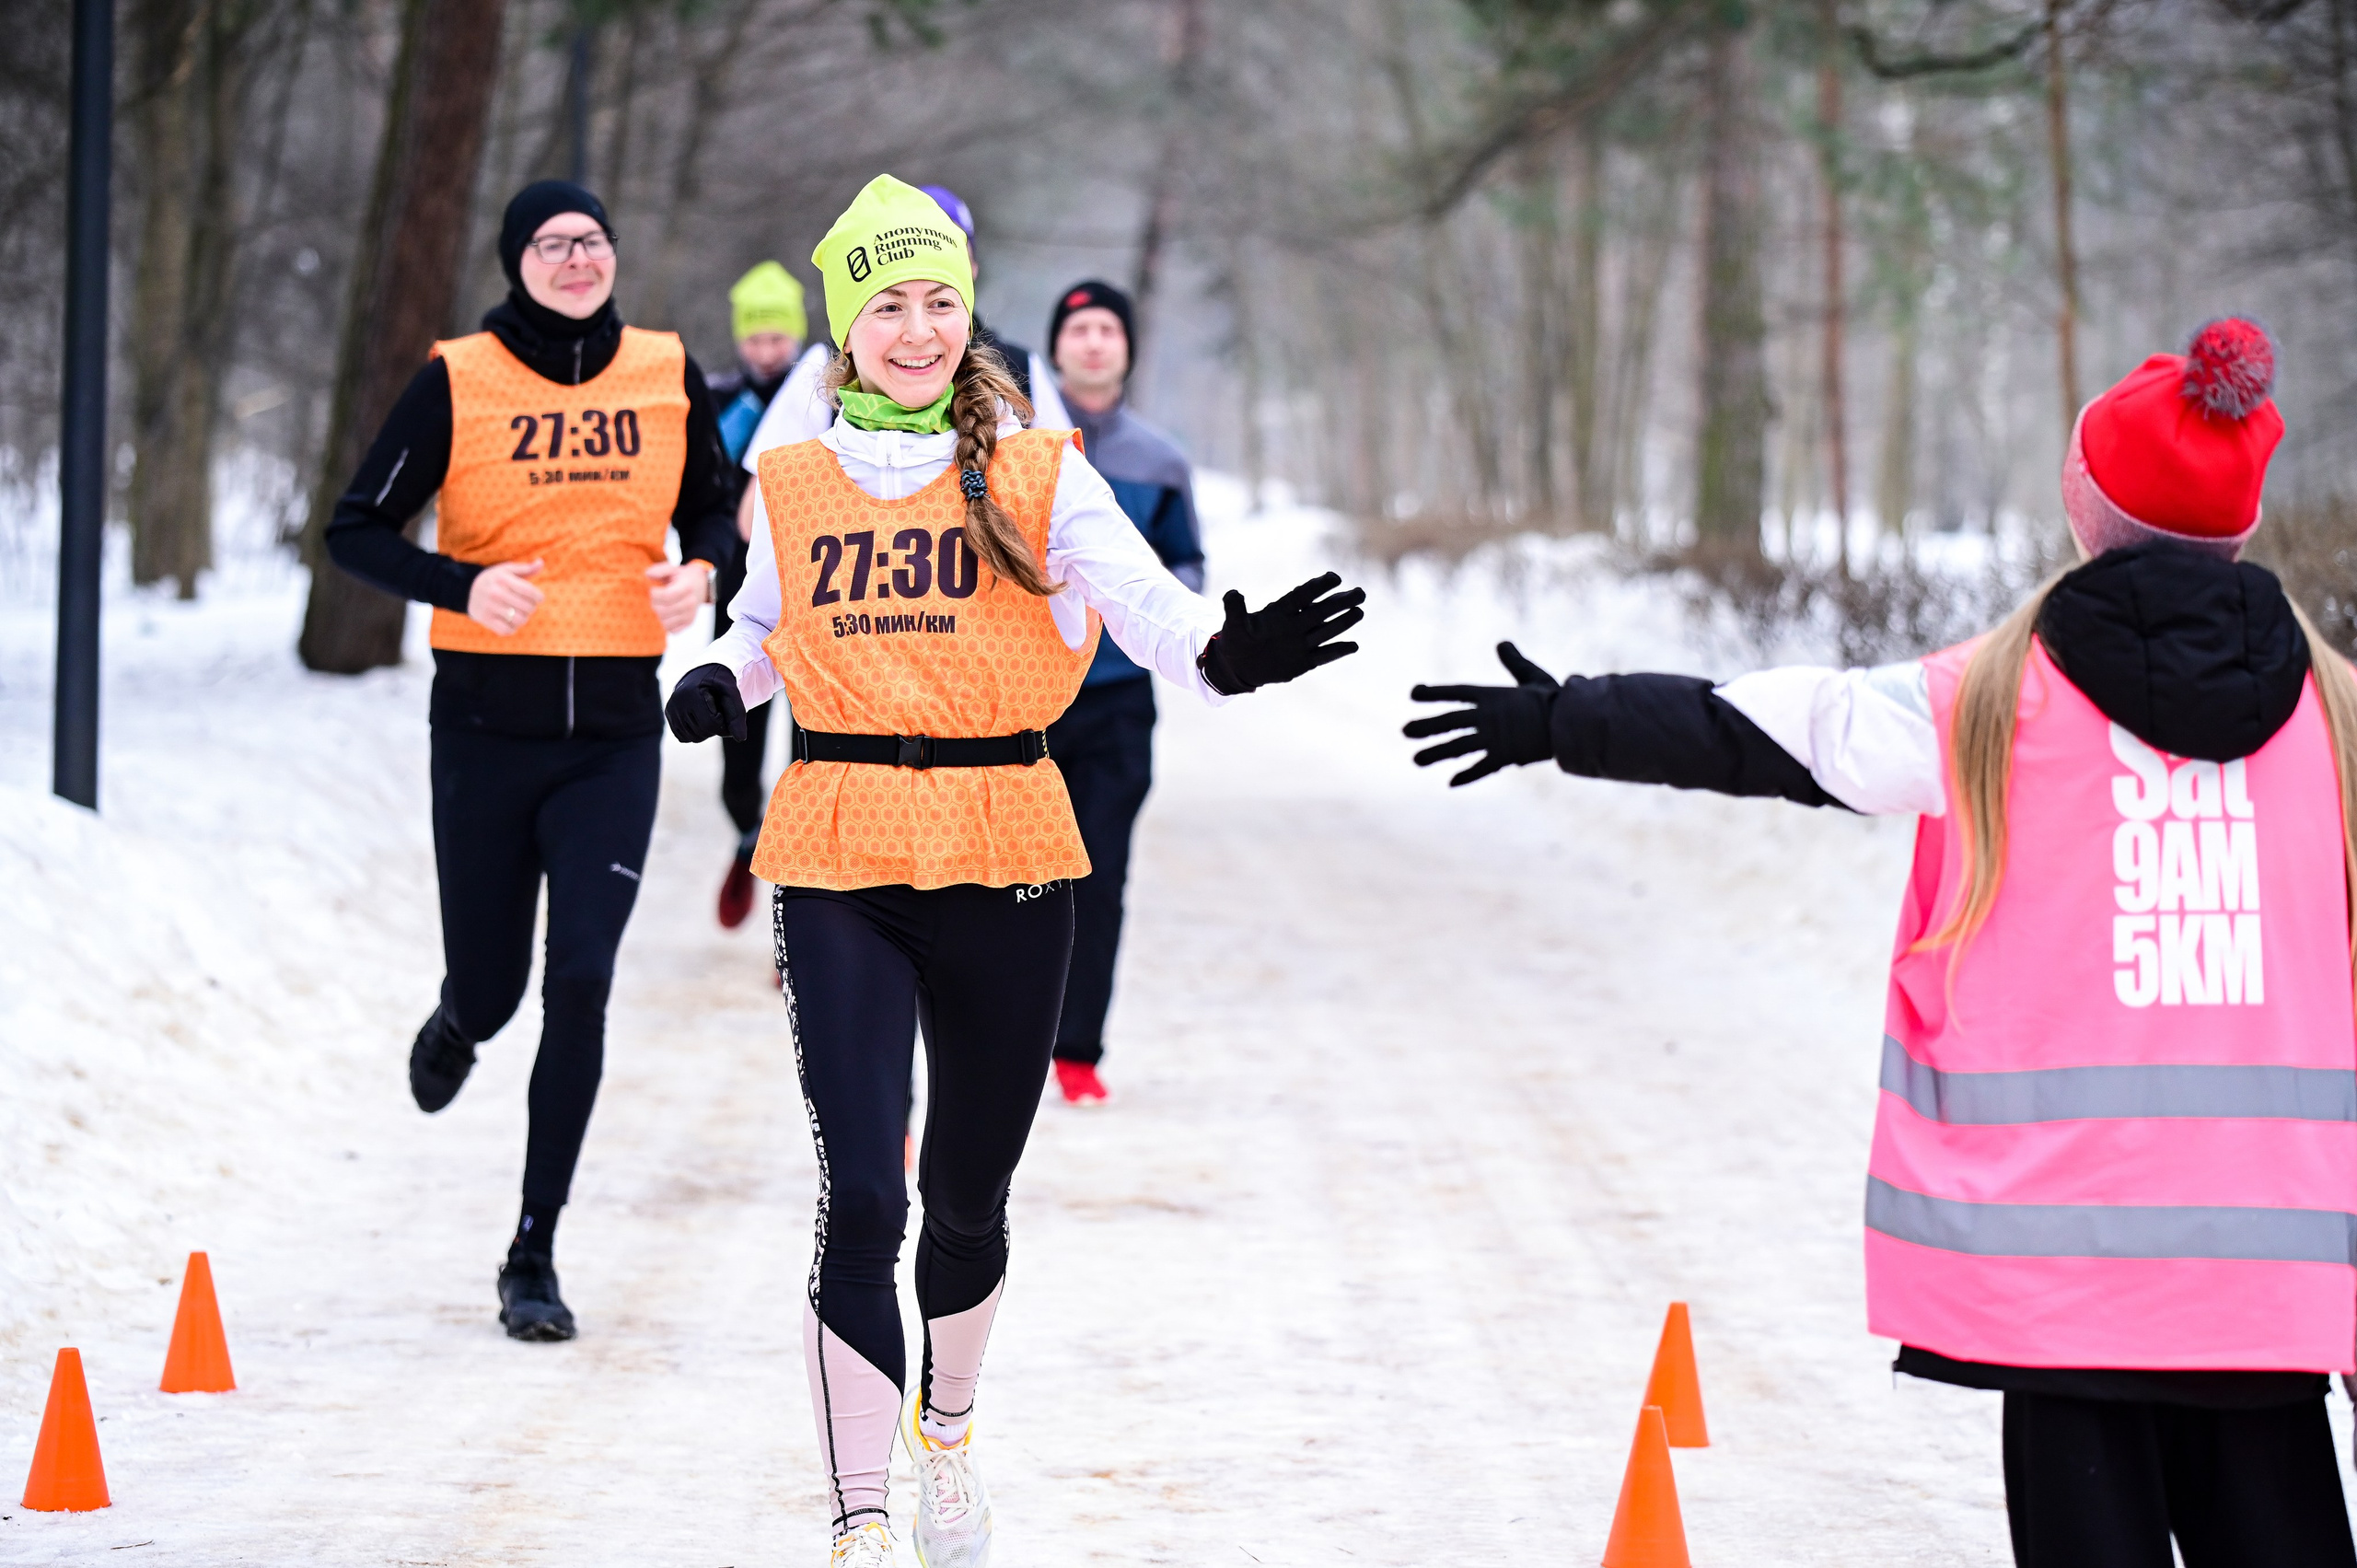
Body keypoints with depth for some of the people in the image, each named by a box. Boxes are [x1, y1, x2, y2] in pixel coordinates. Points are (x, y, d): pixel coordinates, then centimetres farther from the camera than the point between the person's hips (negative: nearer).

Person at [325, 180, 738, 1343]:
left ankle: (534, 1260, 0)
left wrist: (700, 571, -5)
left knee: (580, 986, -8)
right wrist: (463, 584, -20)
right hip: (487, 722, -1)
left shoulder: (667, 375, 3)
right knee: (490, 987, 8)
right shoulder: (457, 381, -5)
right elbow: (356, 530, -3)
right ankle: (457, 1020, 49)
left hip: (616, 730, 1)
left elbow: (713, 507, 18)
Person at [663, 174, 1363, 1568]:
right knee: (861, 1200, -12)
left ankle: (949, 1427, 42)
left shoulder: (1039, 475, 1)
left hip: (1005, 862, 0)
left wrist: (1227, 652, -36)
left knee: (968, 1195, 13)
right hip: (839, 869, 0)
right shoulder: (796, 486, 8)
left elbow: (1140, 598, -13)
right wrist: (719, 684, 1)